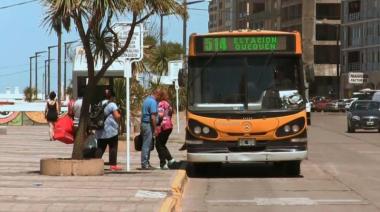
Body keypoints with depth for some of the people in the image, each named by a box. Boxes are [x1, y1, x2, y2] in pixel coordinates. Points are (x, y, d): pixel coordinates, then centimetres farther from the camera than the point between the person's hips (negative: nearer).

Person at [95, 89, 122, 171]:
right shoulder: (112, 104, -7)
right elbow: (117, 116, -12)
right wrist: (119, 114, 8)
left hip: (100, 131, 6)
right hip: (111, 130, -6)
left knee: (100, 148, 6)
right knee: (113, 147, 1)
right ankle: (113, 165, 0)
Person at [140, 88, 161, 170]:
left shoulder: (147, 99, 14)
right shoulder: (153, 102, -16)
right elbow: (153, 117, -20)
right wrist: (155, 129, -14)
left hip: (144, 123, 10)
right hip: (148, 125, -10)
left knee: (146, 145, 13)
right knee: (146, 145, -6)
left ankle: (146, 163, 17)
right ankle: (144, 164, -4)